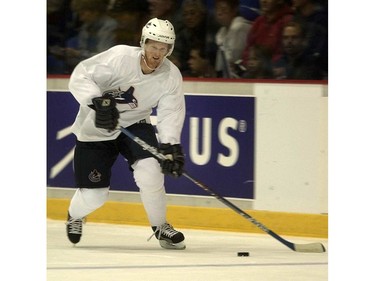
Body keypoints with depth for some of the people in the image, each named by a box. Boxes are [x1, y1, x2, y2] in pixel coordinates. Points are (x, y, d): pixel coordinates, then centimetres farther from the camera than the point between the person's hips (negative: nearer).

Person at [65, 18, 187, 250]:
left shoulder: (172, 76, -13)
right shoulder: (120, 57, -24)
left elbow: (171, 114, -17)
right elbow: (80, 76, -22)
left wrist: (171, 146, -33)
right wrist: (98, 101, -38)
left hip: (134, 124, 3)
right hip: (96, 127, -3)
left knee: (149, 168, -25)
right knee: (93, 194, -5)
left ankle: (160, 227, -2)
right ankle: (75, 216, 33)